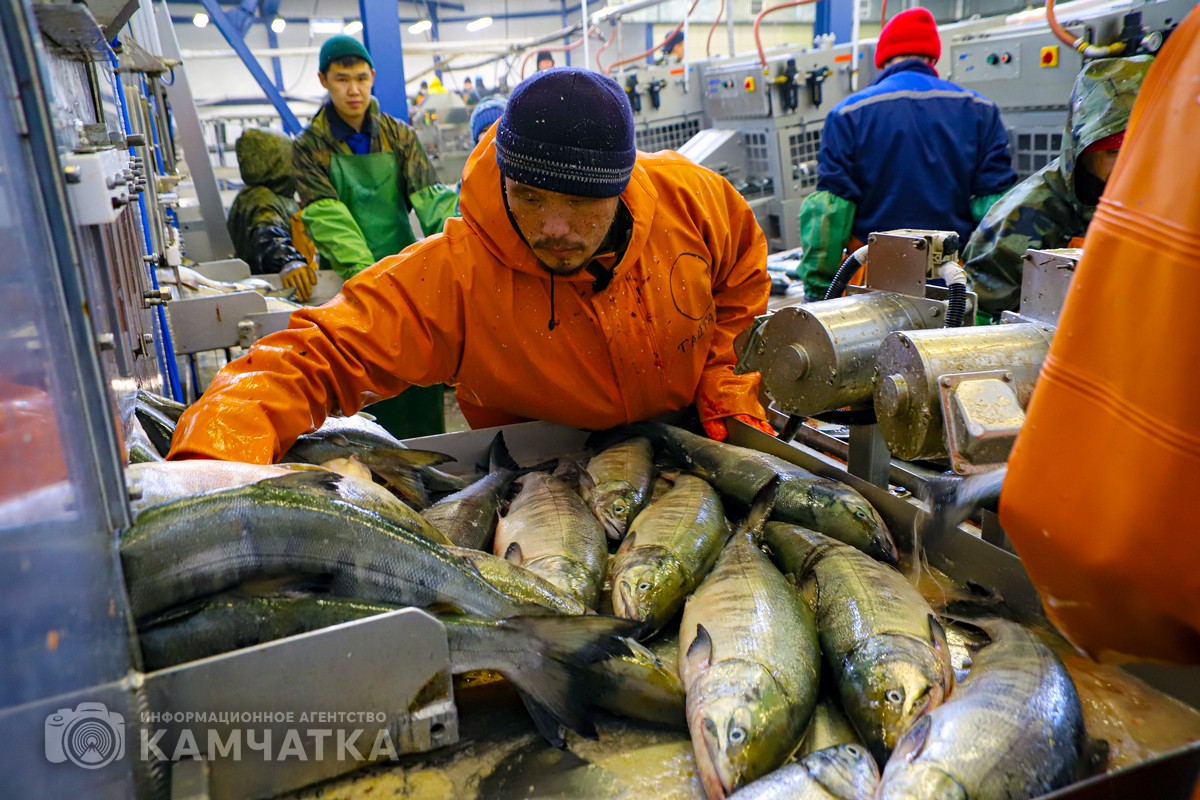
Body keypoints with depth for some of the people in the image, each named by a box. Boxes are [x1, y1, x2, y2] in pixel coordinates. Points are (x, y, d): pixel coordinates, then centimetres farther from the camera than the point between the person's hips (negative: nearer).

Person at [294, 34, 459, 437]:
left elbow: (431, 197, -5)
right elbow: (328, 219, -12)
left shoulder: (399, 135, 8)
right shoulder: (311, 146, 1)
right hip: (349, 282, -2)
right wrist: (367, 275, -27)